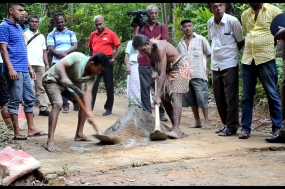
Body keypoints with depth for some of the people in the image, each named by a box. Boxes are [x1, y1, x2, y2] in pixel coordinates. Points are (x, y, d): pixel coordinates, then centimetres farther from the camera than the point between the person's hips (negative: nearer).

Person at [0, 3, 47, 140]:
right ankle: (17, 131, 2)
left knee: (30, 99, 11)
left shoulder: (19, 28, 19)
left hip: (24, 70, 9)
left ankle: (31, 128, 17)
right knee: (15, 100, -4)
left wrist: (30, 68, 19)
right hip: (14, 70, -9)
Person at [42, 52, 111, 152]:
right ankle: (50, 141, -32)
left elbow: (88, 92, -16)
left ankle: (79, 134, 14)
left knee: (85, 101, 5)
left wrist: (89, 111, -30)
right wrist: (64, 77, -55)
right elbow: (59, 64, -36)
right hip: (52, 79, -8)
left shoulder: (92, 75, -10)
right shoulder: (77, 57, -29)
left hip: (68, 83, 8)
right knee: (58, 104, -29)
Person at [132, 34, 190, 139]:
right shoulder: (148, 49, -8)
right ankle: (175, 126, 17)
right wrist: (154, 71, -11)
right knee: (164, 98, 7)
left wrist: (158, 95, -38)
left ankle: (176, 130, -34)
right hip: (168, 70, 9)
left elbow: (162, 74, -36)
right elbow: (153, 62, 13)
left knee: (175, 96, -24)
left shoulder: (159, 47, -34)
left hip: (180, 68, -9)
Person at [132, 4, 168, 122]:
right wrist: (135, 29, -9)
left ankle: (161, 113, 6)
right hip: (144, 63, 0)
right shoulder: (141, 26, 7)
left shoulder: (162, 27, 8)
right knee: (145, 88, -1)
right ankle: (146, 113, 4)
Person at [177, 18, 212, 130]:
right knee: (191, 99, 8)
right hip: (185, 75, 5)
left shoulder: (201, 40, 1)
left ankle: (206, 121, 0)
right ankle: (197, 121, 17)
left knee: (202, 98, -6)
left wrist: (205, 65, -6)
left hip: (198, 75, -5)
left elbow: (210, 54, 3)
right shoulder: (180, 44, 15)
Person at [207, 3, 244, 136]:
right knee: (219, 98, 10)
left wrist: (230, 52, 5)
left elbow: (241, 42, 0)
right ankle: (226, 124, 22)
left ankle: (232, 126, 3)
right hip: (215, 65, 6)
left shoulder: (232, 21, -10)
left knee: (230, 97, -3)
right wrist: (218, 53, 9)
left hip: (230, 64, -6)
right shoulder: (209, 23, 5)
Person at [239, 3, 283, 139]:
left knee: (272, 95, 3)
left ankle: (277, 128, 11)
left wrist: (269, 42, -3)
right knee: (246, 96, 6)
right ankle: (245, 128, 11)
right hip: (247, 59, 5)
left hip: (266, 59, -4)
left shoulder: (273, 11, -2)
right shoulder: (245, 14, 12)